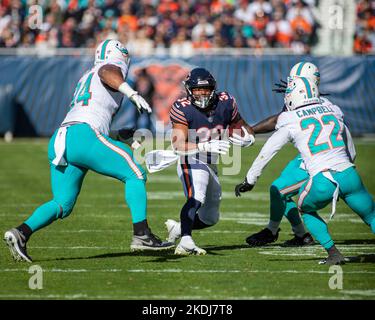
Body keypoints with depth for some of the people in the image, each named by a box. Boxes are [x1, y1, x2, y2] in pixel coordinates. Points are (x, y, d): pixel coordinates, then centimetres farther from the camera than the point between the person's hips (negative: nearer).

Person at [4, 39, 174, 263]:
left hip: (59, 139, 8)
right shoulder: (114, 68, 10)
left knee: (62, 205, 11)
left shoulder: (86, 79, 34)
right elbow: (106, 73, -16)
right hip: (84, 137, -8)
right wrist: (132, 94, -29)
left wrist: (117, 135, 40)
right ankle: (141, 235, -10)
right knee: (135, 175, 0)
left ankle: (21, 233, -9)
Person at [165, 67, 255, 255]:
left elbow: (241, 126, 9)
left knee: (210, 218, 18)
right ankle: (185, 243, -49)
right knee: (196, 198, -35)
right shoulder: (183, 109, -18)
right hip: (191, 162, -7)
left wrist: (246, 137, -16)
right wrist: (206, 146, -40)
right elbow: (178, 145, -26)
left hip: (211, 165, 7)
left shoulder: (225, 103, -5)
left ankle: (177, 228, 40)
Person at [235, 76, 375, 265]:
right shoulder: (334, 112, 15)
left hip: (322, 182, -2)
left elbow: (266, 154, 12)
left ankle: (333, 253, 14)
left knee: (306, 210, 27)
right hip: (349, 177, 2)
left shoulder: (290, 122, 5)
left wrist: (249, 180, 20)